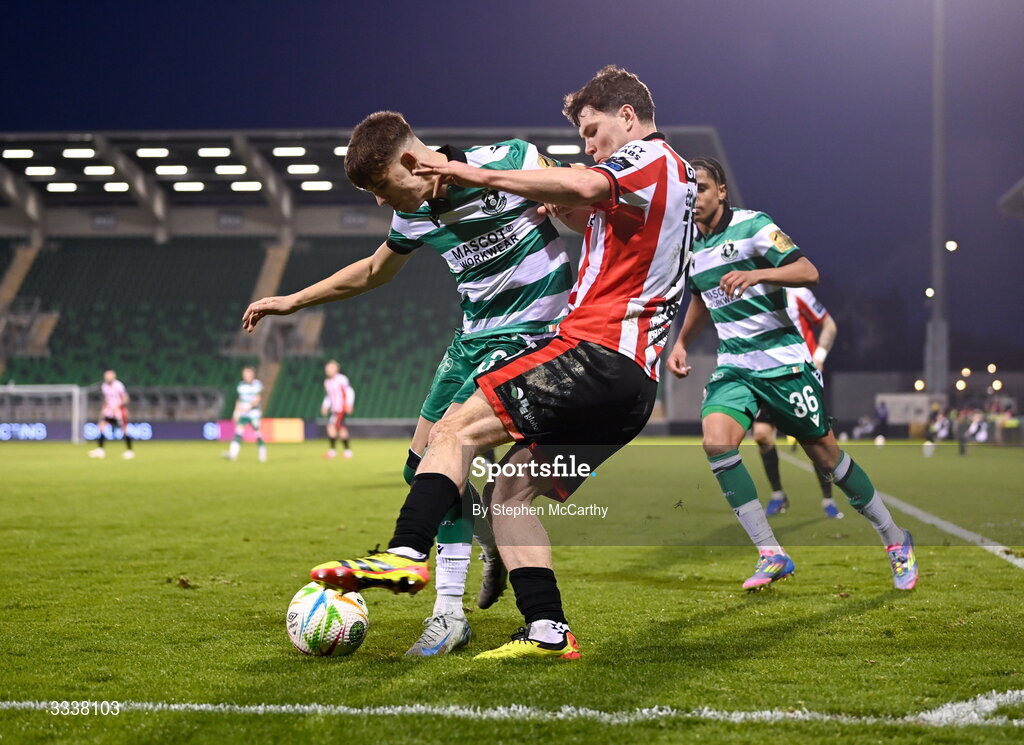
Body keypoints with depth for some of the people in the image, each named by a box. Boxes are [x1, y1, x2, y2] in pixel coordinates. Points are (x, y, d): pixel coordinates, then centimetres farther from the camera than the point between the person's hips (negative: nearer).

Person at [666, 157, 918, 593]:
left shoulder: (752, 226, -10)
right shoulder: (689, 246, 10)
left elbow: (808, 272, -19)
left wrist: (755, 274, -33)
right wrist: (681, 343, 20)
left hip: (782, 362, -5)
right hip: (733, 368, 5)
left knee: (826, 455, 2)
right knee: (716, 439, -22)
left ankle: (896, 542, 23)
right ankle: (770, 555, -18)